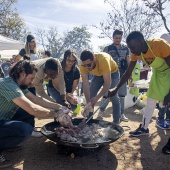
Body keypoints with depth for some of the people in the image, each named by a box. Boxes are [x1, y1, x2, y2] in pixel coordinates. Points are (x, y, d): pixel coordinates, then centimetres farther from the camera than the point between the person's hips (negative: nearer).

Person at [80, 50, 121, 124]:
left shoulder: (103, 60, -42)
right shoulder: (83, 66, -29)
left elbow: (108, 84, -41)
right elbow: (85, 85, -26)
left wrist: (97, 97, -47)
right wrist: (88, 103, -33)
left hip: (112, 73, -4)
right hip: (98, 74, 4)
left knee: (113, 97, -13)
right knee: (90, 96, -4)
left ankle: (116, 122, 4)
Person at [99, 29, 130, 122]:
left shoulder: (125, 48, 8)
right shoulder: (107, 48, -2)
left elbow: (128, 61, 12)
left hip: (122, 75, 3)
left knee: (121, 95, 8)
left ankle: (121, 114, 18)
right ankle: (101, 110, 23)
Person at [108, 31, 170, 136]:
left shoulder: (160, 45, -35)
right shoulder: (136, 53, -17)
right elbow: (128, 73, -8)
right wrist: (116, 88, -12)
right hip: (159, 72, 5)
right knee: (150, 101, 6)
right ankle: (144, 128, 16)